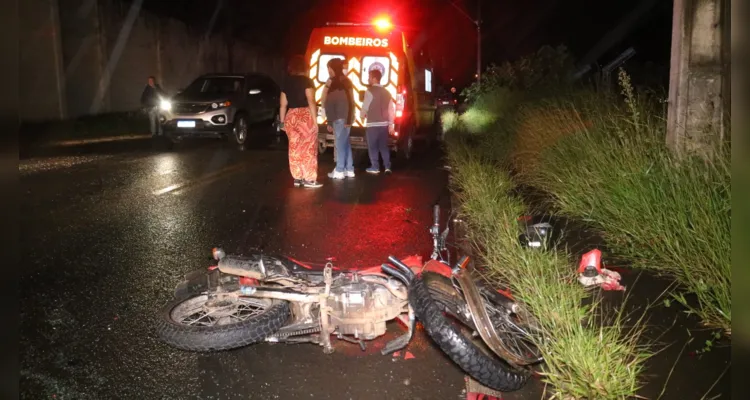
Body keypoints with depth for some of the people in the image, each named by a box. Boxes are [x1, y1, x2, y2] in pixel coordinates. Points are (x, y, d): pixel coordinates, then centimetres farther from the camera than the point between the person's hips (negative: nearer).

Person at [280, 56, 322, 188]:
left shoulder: (286, 82, 9)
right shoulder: (306, 81, -7)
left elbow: (283, 104, 10)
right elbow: (311, 101, -16)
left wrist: (282, 121, 16)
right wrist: (314, 119, -15)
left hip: (291, 117, 6)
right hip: (305, 116, -5)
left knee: (295, 149, 10)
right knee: (308, 149, -1)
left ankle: (297, 178, 14)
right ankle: (309, 179, -1)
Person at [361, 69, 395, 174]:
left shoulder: (370, 91, -9)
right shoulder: (386, 92, 10)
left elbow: (365, 106, -9)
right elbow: (391, 109, 9)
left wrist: (363, 115, 12)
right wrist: (391, 124, 12)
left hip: (372, 123, -6)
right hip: (384, 123, 6)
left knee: (372, 146, 2)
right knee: (383, 146, 11)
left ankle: (375, 167, 3)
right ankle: (387, 166, 9)